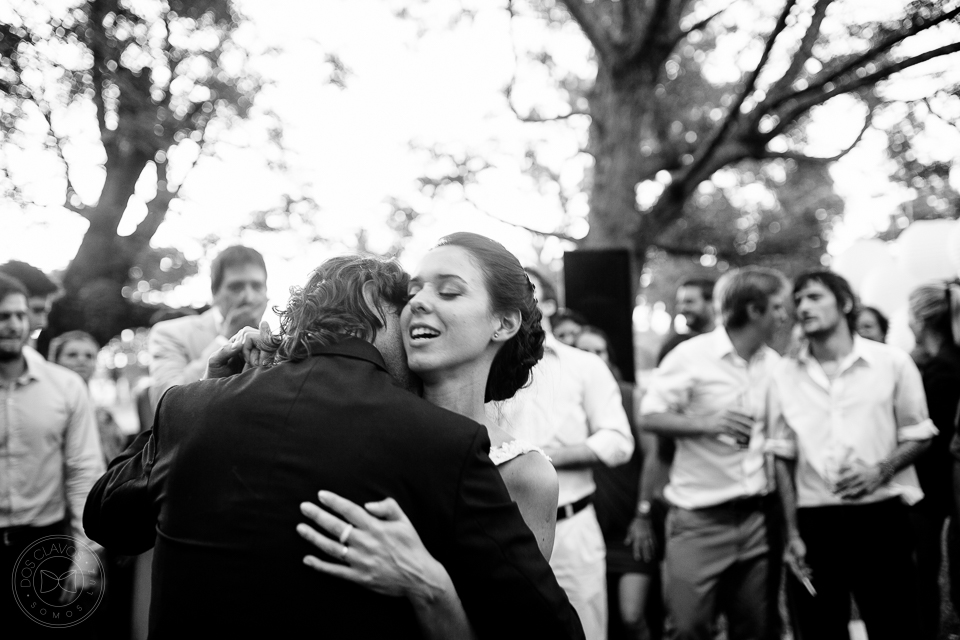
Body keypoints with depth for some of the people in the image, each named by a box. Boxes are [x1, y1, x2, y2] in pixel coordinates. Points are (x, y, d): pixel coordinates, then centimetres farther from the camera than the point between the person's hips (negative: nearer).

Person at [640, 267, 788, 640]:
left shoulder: (774, 364, 8)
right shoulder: (691, 356, -7)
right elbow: (648, 417, -8)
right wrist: (706, 423, -20)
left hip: (758, 517, 5)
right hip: (699, 519, -5)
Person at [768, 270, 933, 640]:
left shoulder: (892, 362, 0)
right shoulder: (785, 375, 6)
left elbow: (919, 437, 5)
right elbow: (784, 458, 7)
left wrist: (880, 471, -13)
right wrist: (792, 533, 2)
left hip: (881, 519, -2)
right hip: (814, 524, 2)